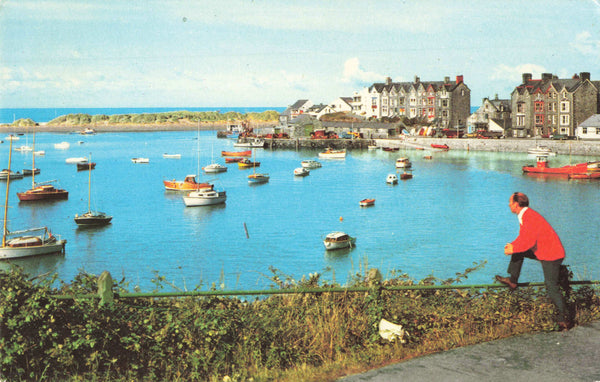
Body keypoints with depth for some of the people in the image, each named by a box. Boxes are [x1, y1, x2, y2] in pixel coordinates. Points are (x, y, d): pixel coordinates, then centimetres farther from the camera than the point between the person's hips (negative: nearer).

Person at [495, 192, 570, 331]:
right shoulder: (524, 216, 7)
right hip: (541, 252, 10)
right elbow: (523, 237, 18)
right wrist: (512, 245, 2)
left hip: (551, 256, -10)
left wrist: (512, 249, -16)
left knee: (552, 287, -12)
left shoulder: (530, 217, -25)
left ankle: (564, 320, -8)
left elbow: (528, 241, -30)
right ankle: (512, 281, 29)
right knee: (518, 250, 20)